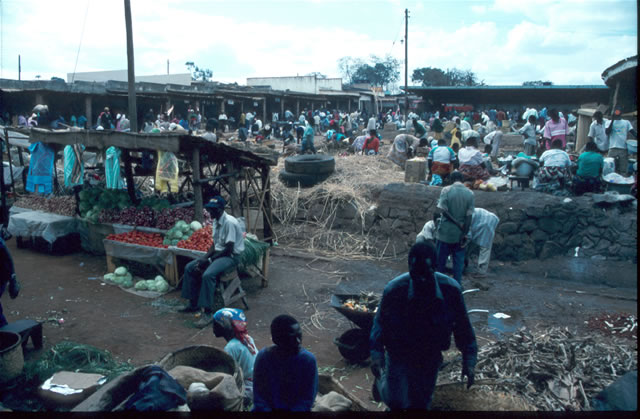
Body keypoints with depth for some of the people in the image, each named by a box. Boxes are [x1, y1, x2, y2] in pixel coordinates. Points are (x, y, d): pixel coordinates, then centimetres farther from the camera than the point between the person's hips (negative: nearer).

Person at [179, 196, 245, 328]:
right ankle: (193, 303, 12)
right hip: (218, 253, 9)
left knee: (208, 275, -32)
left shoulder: (230, 222, -22)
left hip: (231, 256, -9)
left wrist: (209, 260, -19)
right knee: (189, 267, 3)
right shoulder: (216, 221, 7)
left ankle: (208, 313, -25)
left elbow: (229, 249, -23)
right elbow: (215, 245, 14)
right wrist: (204, 258, -2)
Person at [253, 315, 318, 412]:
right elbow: (259, 395, -4)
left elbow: (307, 399, -7)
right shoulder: (263, 357, -11)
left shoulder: (308, 359, -14)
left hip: (297, 409, 0)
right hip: (268, 408, 1)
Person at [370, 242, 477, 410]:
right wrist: (376, 352, -17)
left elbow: (463, 326, -7)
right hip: (399, 354, -2)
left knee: (420, 404, 12)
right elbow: (380, 322, -9)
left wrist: (469, 360, -7)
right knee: (397, 401, -8)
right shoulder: (394, 289, -24)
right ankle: (382, 379, 25)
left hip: (430, 357, 2)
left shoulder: (451, 290, -20)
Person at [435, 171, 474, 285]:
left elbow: (443, 210, -16)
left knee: (440, 260, 10)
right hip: (460, 234, 2)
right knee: (459, 261, 11)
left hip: (445, 232, -2)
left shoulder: (446, 190, -8)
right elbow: (469, 216, -7)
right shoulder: (470, 194, -2)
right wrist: (465, 234, -6)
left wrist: (456, 223, -9)